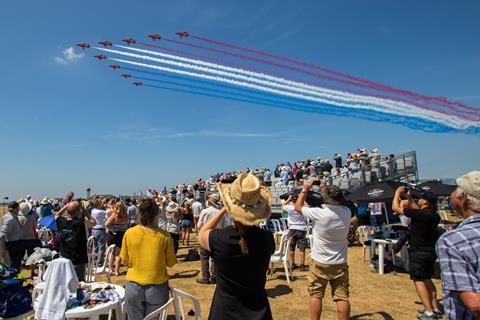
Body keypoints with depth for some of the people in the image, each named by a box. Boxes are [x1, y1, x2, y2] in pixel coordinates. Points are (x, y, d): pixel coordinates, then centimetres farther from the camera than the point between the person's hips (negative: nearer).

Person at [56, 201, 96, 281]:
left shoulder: (60, 222, -6)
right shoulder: (81, 223, -20)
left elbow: (57, 215, 17)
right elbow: (94, 222, -3)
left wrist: (66, 206, 10)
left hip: (63, 259, 5)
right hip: (78, 260, -5)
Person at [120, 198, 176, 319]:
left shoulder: (129, 233, -9)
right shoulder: (164, 236, -13)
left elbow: (125, 261, 2)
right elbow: (171, 262, -3)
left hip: (133, 287, 2)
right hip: (157, 287, -1)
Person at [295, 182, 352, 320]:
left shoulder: (319, 213, -23)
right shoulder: (347, 212, -11)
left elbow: (298, 207, -6)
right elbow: (338, 204, 13)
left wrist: (305, 190, 2)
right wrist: (327, 190, 4)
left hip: (319, 262, -3)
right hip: (340, 263, 3)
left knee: (316, 295, 10)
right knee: (342, 297, 9)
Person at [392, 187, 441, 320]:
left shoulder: (420, 214, -23)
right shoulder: (434, 216, 1)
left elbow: (395, 207, -18)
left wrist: (398, 193, -3)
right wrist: (409, 197, 21)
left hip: (419, 253, -8)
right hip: (431, 252, 8)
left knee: (418, 281, 0)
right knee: (427, 280, 20)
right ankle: (435, 308, 25)